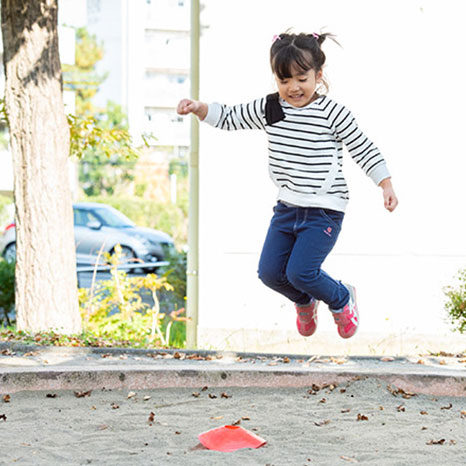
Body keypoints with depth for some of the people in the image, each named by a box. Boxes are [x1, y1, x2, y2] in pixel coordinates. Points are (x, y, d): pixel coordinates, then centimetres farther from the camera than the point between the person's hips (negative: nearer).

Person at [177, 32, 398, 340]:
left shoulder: (333, 113, -11)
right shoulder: (268, 109, 1)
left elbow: (364, 149, -6)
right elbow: (228, 118, 9)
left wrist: (386, 185, -10)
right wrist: (197, 107, -7)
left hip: (325, 211, -5)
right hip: (288, 207, 6)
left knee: (300, 272, -15)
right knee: (270, 272, 2)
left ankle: (341, 299, 17)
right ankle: (304, 302, 35)